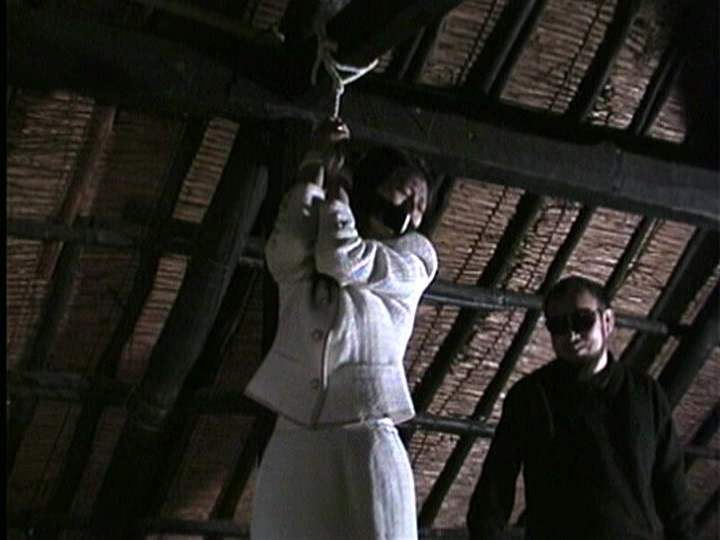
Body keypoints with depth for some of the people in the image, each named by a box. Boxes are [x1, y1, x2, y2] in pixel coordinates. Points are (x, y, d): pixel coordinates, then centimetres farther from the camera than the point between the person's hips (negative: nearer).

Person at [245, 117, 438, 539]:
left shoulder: (415, 258, 14)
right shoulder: (299, 265, 20)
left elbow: (344, 259, -4)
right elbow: (285, 245, -5)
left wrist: (336, 185, 12)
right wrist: (315, 167, 6)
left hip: (366, 443, -2)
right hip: (292, 444, 2)